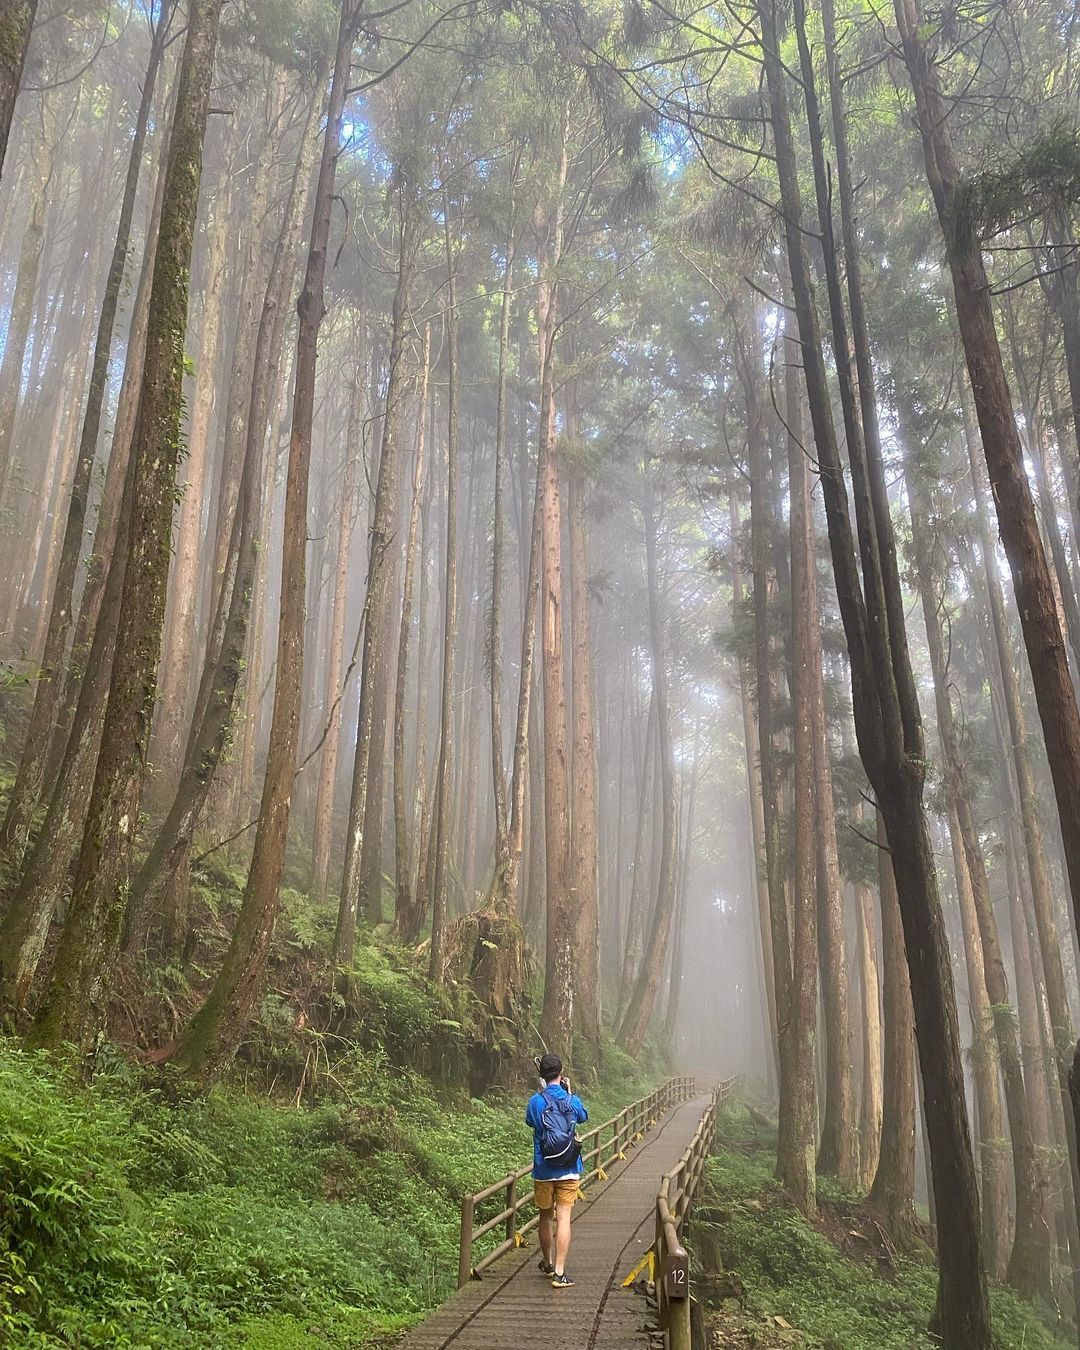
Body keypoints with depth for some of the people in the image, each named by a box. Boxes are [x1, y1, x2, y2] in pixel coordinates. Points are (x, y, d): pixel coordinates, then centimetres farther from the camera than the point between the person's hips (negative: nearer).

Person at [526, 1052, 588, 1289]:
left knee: (546, 1217, 16)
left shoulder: (535, 1102, -10)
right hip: (569, 1170, 0)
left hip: (543, 1170, 0)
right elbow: (583, 1117, 17)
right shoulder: (573, 1101, -5)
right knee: (563, 1218, -2)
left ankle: (548, 1264, 34)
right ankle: (559, 1272, -9)